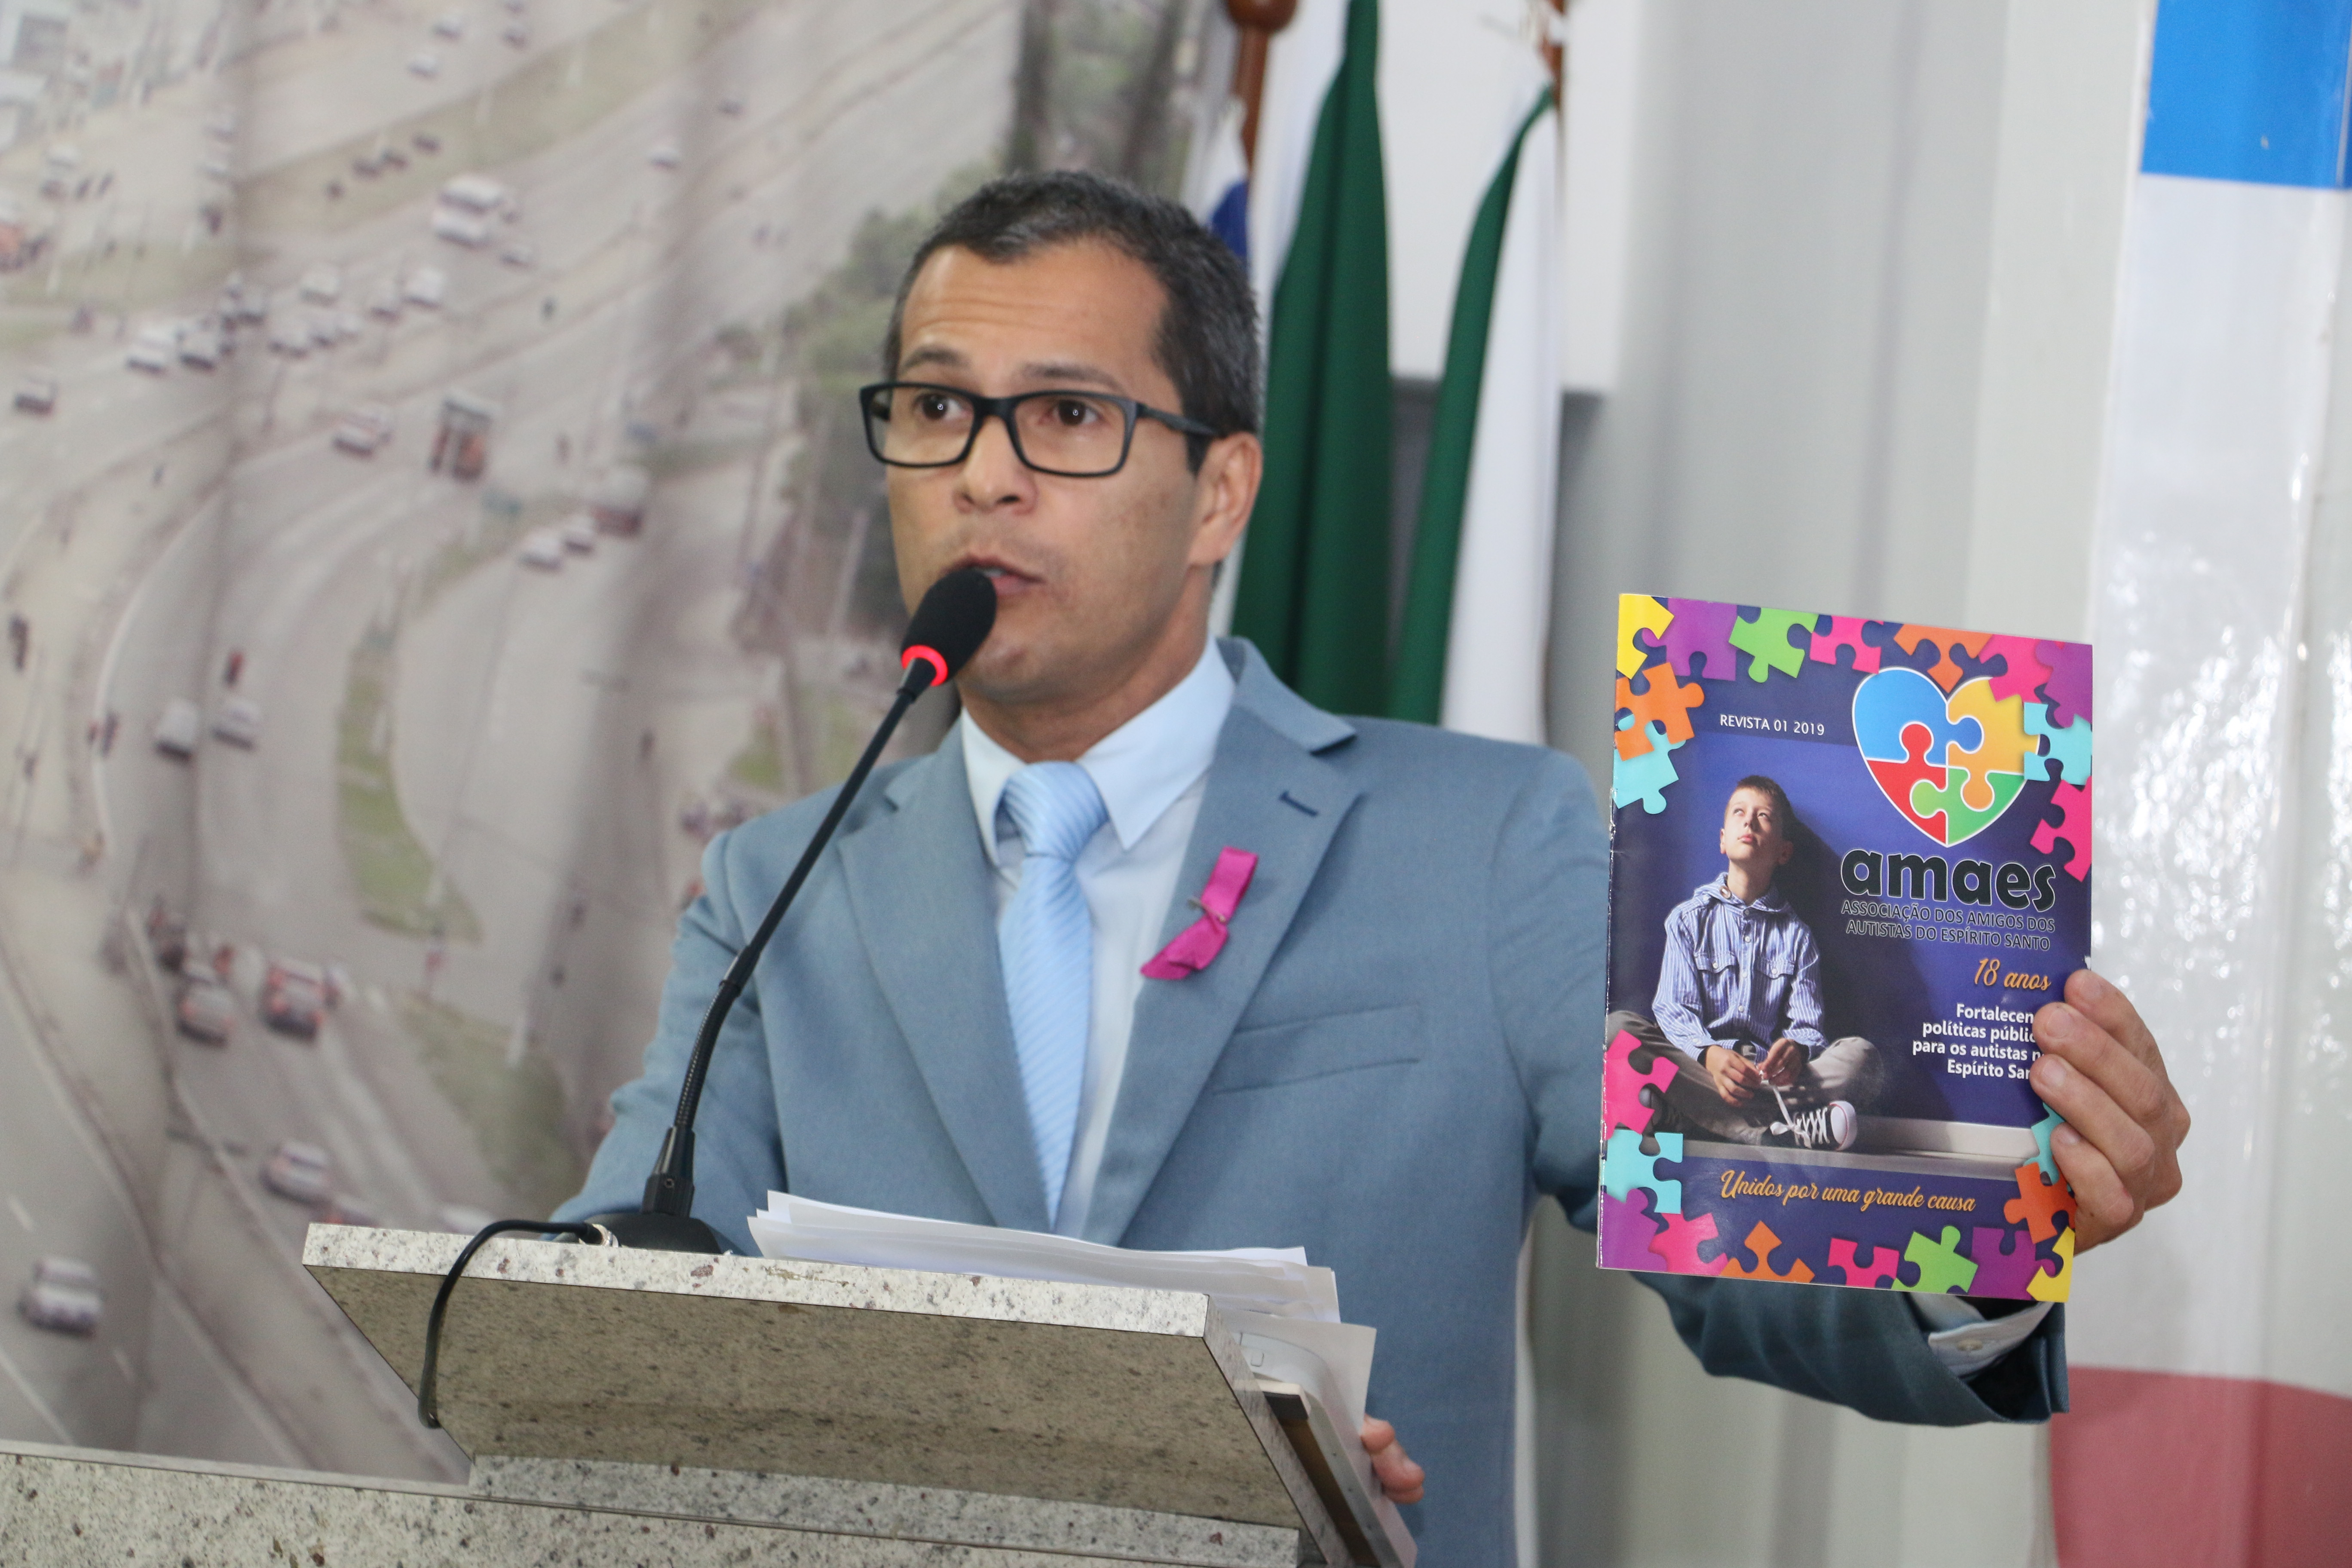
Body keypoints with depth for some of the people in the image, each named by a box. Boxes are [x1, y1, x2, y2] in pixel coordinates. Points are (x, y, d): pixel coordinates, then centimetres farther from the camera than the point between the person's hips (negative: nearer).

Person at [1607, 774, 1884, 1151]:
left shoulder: (1796, 936, 18)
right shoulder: (1689, 919, 13)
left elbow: (1807, 1024, 6)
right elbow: (1674, 1010, 0)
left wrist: (1796, 1050, -21)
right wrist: (1709, 1055, -24)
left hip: (1770, 1076, 1)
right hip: (1697, 1070, -1)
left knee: (1863, 1055, -23)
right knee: (1619, 1027, -30)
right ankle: (1777, 1129, -42)